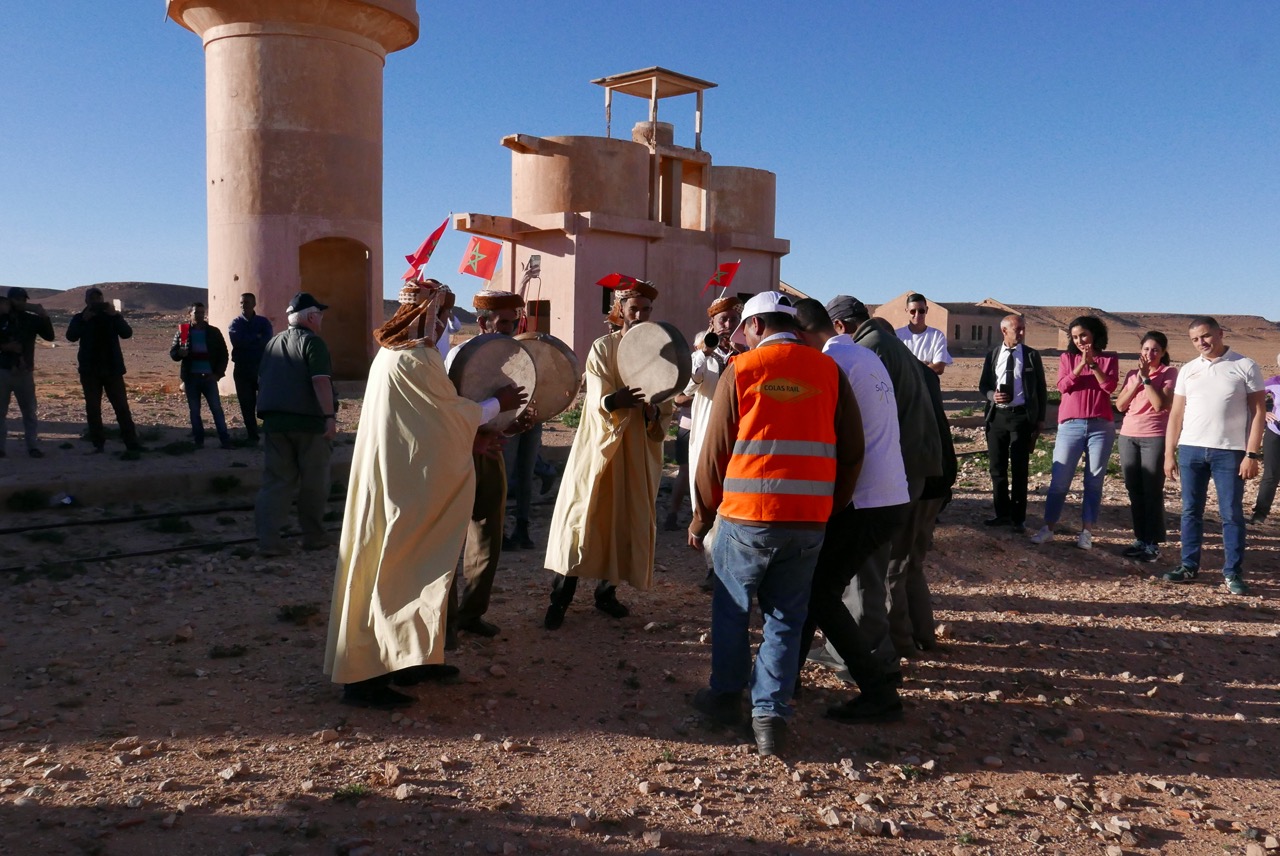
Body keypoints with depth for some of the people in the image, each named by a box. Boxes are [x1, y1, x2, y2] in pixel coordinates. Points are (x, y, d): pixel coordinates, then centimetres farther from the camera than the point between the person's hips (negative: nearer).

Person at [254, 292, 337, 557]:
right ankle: (313, 536, 14)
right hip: (309, 421, -6)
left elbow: (261, 383, 22)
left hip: (275, 422, 6)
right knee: (314, 483, 6)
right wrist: (330, 416, -20)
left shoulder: (272, 344, 16)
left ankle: (267, 540, 0)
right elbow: (321, 381, -19)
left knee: (276, 481, 7)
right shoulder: (312, 342, -7)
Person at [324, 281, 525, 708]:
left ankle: (410, 658, 28)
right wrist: (499, 402, 4)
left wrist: (467, 439, 16)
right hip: (406, 484, -10)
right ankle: (363, 676, 3)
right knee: (393, 571, -4)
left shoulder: (391, 353, 12)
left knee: (407, 566, 17)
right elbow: (453, 414, -11)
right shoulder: (416, 358, -18)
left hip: (396, 476, 10)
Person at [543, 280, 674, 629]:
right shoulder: (602, 348, -2)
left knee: (627, 520, 6)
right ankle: (561, 597, 0)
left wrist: (653, 412, -19)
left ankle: (607, 591, 20)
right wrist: (615, 400, -36)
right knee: (584, 515, -6)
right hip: (601, 444, -3)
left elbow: (666, 408, 4)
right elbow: (597, 400, -14)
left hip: (640, 450, 3)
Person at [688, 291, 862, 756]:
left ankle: (726, 696, 29)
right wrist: (833, 507, 16)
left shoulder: (741, 370, -2)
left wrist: (703, 516, 9)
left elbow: (715, 451, -1)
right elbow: (852, 450, 5)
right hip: (809, 520, 2)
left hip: (747, 515, -2)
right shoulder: (828, 371, 5)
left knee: (731, 609, 16)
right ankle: (771, 714, 11)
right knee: (786, 617, 13)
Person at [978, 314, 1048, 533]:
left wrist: (1040, 419, 1)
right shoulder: (993, 354, 7)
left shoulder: (1032, 355, 1)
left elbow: (1041, 389, 5)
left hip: (1022, 416, -2)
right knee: (997, 467, 9)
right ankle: (1002, 513, 22)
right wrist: (991, 395, -12)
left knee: (1020, 469, 2)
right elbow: (983, 384, 11)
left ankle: (1018, 518, 11)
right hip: (996, 415, 3)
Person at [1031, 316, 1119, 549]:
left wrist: (1093, 364, -14)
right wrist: (1082, 364, -15)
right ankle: (1048, 528, 3)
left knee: (1094, 482, 2)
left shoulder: (1109, 359, 8)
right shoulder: (1067, 358, 9)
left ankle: (1086, 532, 6)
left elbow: (1110, 387, -8)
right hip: (1071, 425, 0)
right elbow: (1063, 386, -6)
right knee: (1059, 480, -2)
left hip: (1101, 426, 0)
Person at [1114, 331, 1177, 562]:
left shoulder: (1169, 373, -2)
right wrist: (1137, 379, -4)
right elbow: (1120, 405, 4)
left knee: (1152, 492, -4)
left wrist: (1146, 378, -12)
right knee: (1134, 491, 7)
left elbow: (1160, 404, -14)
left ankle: (1153, 544, 1)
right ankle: (1140, 539, 14)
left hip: (1154, 438, -5)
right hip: (1128, 437, 5)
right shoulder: (1132, 374, 13)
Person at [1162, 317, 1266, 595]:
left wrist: (1252, 454, -9)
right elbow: (1176, 414, 11)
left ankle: (1233, 573, 8)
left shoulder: (1245, 366, 0)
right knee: (1191, 510, 8)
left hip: (1230, 452, -3)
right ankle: (1189, 565, 17)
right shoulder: (1188, 370, 10)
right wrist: (1169, 453, 5)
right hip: (1191, 449, 3)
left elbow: (1258, 412, -2)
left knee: (1232, 514, 1)